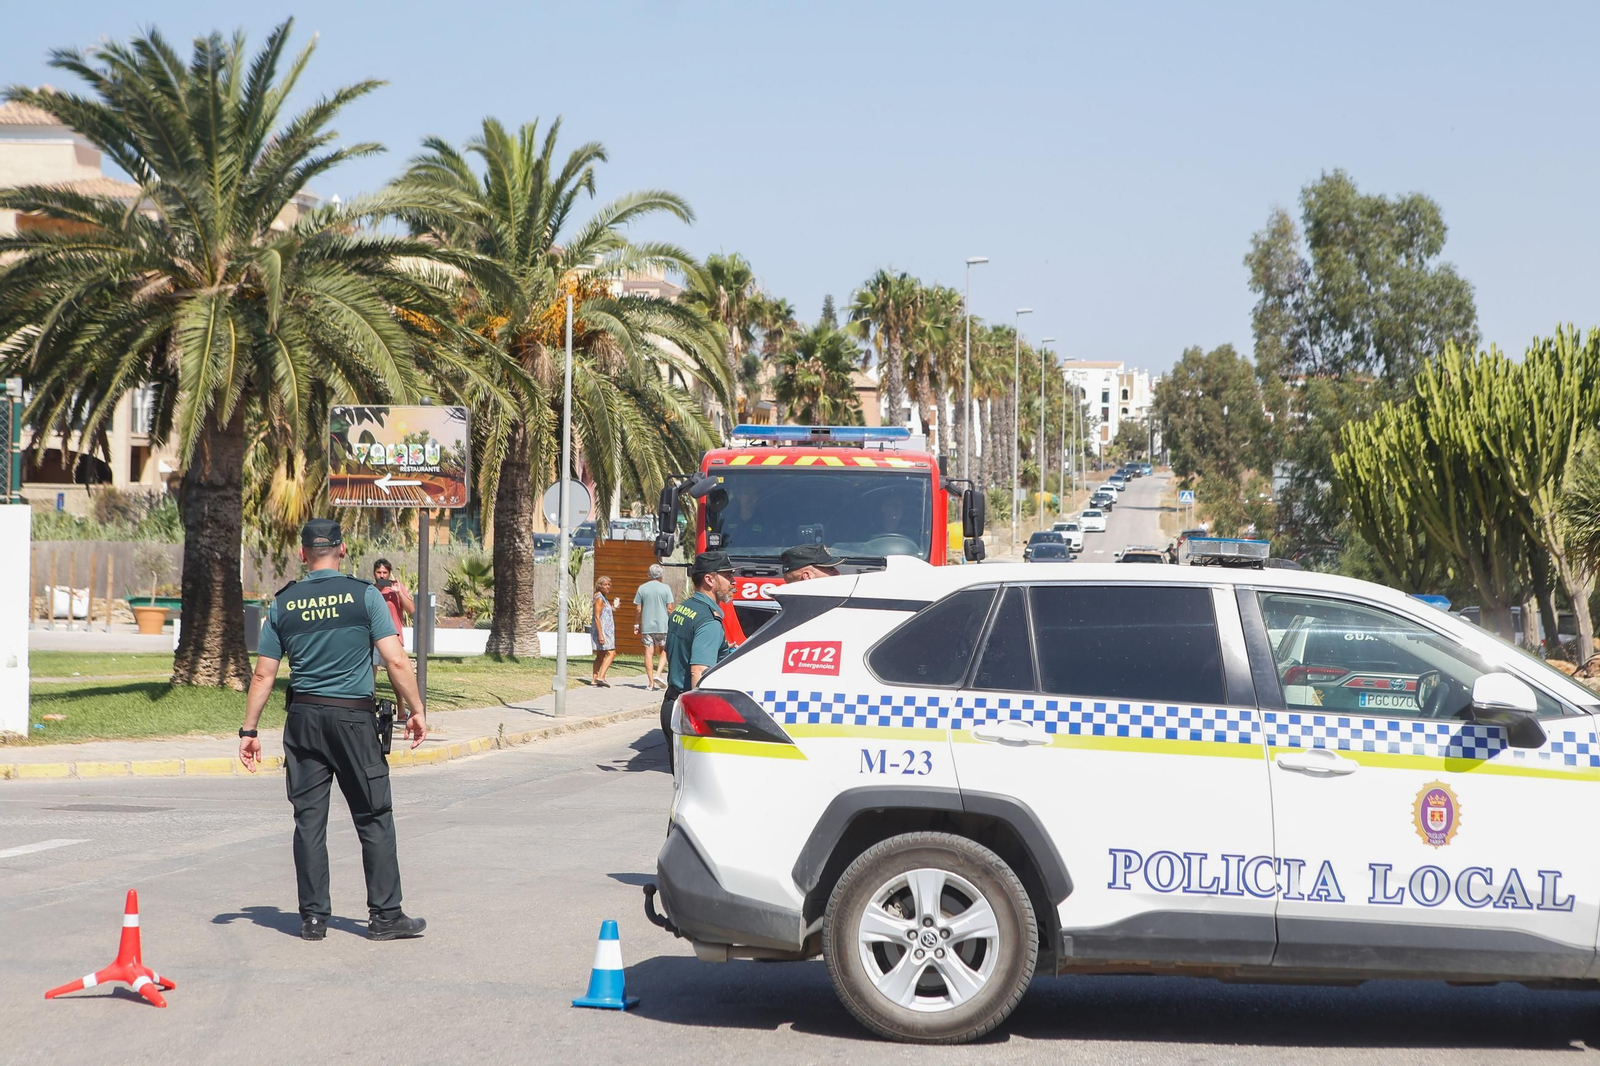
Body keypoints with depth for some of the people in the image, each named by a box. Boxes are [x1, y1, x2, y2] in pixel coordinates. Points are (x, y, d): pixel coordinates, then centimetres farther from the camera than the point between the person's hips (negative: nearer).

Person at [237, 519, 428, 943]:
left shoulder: (283, 603, 5)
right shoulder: (363, 595, -4)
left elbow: (263, 675, 5)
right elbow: (397, 660, -9)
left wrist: (249, 730, 10)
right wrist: (416, 710, -1)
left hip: (304, 717, 3)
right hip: (354, 717, -3)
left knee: (309, 820, 7)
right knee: (374, 817, 4)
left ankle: (313, 917, 9)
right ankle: (385, 915, 6)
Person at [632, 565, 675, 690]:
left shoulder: (642, 588, 4)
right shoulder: (665, 588, -2)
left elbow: (638, 609, 4)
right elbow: (670, 608, -4)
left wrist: (637, 624, 13)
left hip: (646, 626, 2)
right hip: (662, 626, -2)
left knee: (649, 653, 3)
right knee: (665, 650, 13)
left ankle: (651, 682, 1)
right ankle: (659, 674, -6)